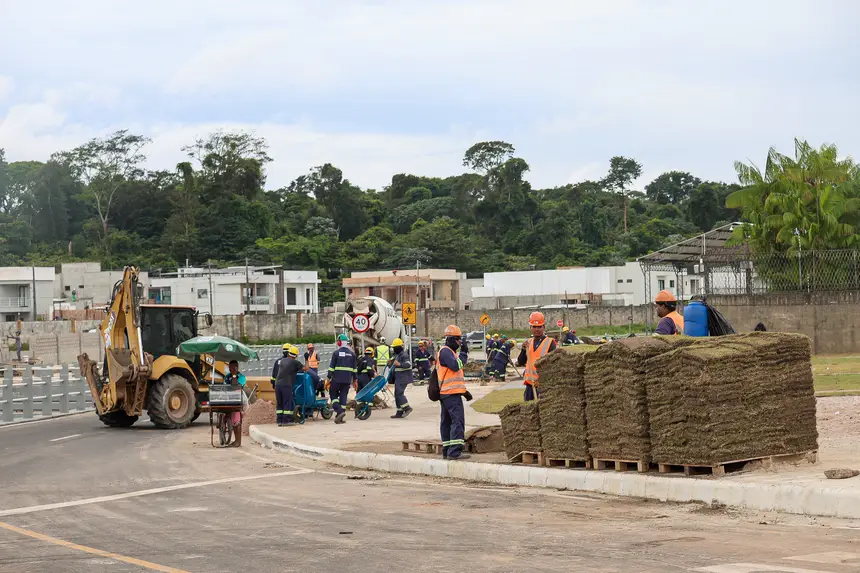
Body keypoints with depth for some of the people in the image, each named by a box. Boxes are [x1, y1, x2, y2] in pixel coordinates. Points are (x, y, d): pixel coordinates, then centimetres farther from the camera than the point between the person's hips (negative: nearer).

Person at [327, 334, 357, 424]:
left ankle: (340, 411, -13)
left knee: (333, 394, 8)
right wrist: (355, 379, 15)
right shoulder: (352, 354, 7)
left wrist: (328, 378, -1)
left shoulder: (336, 353, -4)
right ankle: (340, 418, 4)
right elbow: (355, 368, 9)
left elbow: (331, 367, -5)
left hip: (337, 379, -3)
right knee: (343, 396, 6)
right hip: (348, 380, 3)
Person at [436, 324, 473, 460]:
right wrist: (460, 360, -2)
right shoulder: (445, 351, -10)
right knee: (458, 420, -15)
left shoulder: (449, 352, 24)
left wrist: (464, 391, 27)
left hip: (446, 393, 11)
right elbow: (455, 366, -24)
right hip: (451, 393, -11)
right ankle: (454, 451, -22)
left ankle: (447, 451, 15)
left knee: (447, 421, 11)